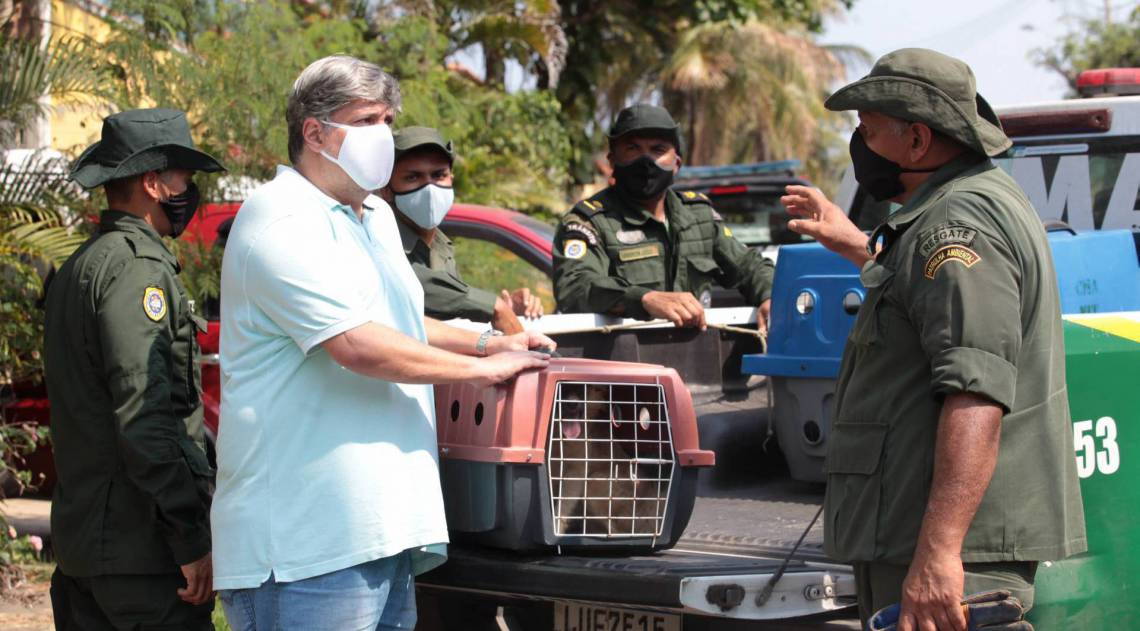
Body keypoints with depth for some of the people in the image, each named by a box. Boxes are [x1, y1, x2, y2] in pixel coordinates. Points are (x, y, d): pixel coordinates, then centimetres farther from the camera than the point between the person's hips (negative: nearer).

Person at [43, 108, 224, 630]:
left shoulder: (77, 268, 18)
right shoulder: (136, 265, -13)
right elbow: (146, 415, -21)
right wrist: (193, 539, -19)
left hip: (78, 536, 10)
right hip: (140, 547, -10)